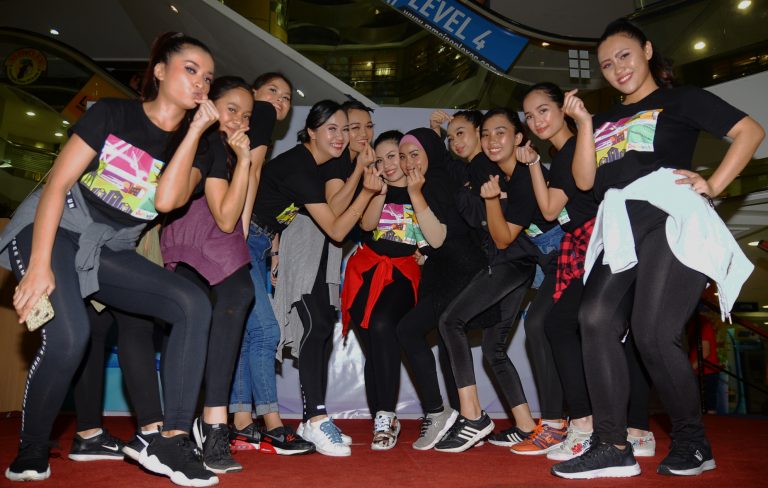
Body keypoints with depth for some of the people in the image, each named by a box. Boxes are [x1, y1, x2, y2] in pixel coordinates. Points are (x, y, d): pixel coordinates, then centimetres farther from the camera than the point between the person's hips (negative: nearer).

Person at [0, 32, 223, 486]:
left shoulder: (194, 144, 4)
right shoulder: (112, 113, -5)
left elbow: (167, 199, -17)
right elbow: (57, 184, -11)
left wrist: (196, 130, -15)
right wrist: (39, 265, -21)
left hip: (110, 251, 4)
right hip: (54, 230, -4)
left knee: (194, 304, -19)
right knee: (69, 333, -28)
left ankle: (173, 440, -19)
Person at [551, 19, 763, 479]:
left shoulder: (681, 99, 12)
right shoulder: (606, 120, 26)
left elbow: (751, 130, 3)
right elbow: (585, 180, 13)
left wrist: (713, 185, -6)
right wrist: (585, 124, 8)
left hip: (669, 217, -5)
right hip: (619, 229, 6)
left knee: (653, 332, -16)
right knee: (596, 321, -13)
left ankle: (693, 442, 6)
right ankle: (612, 447, -10)